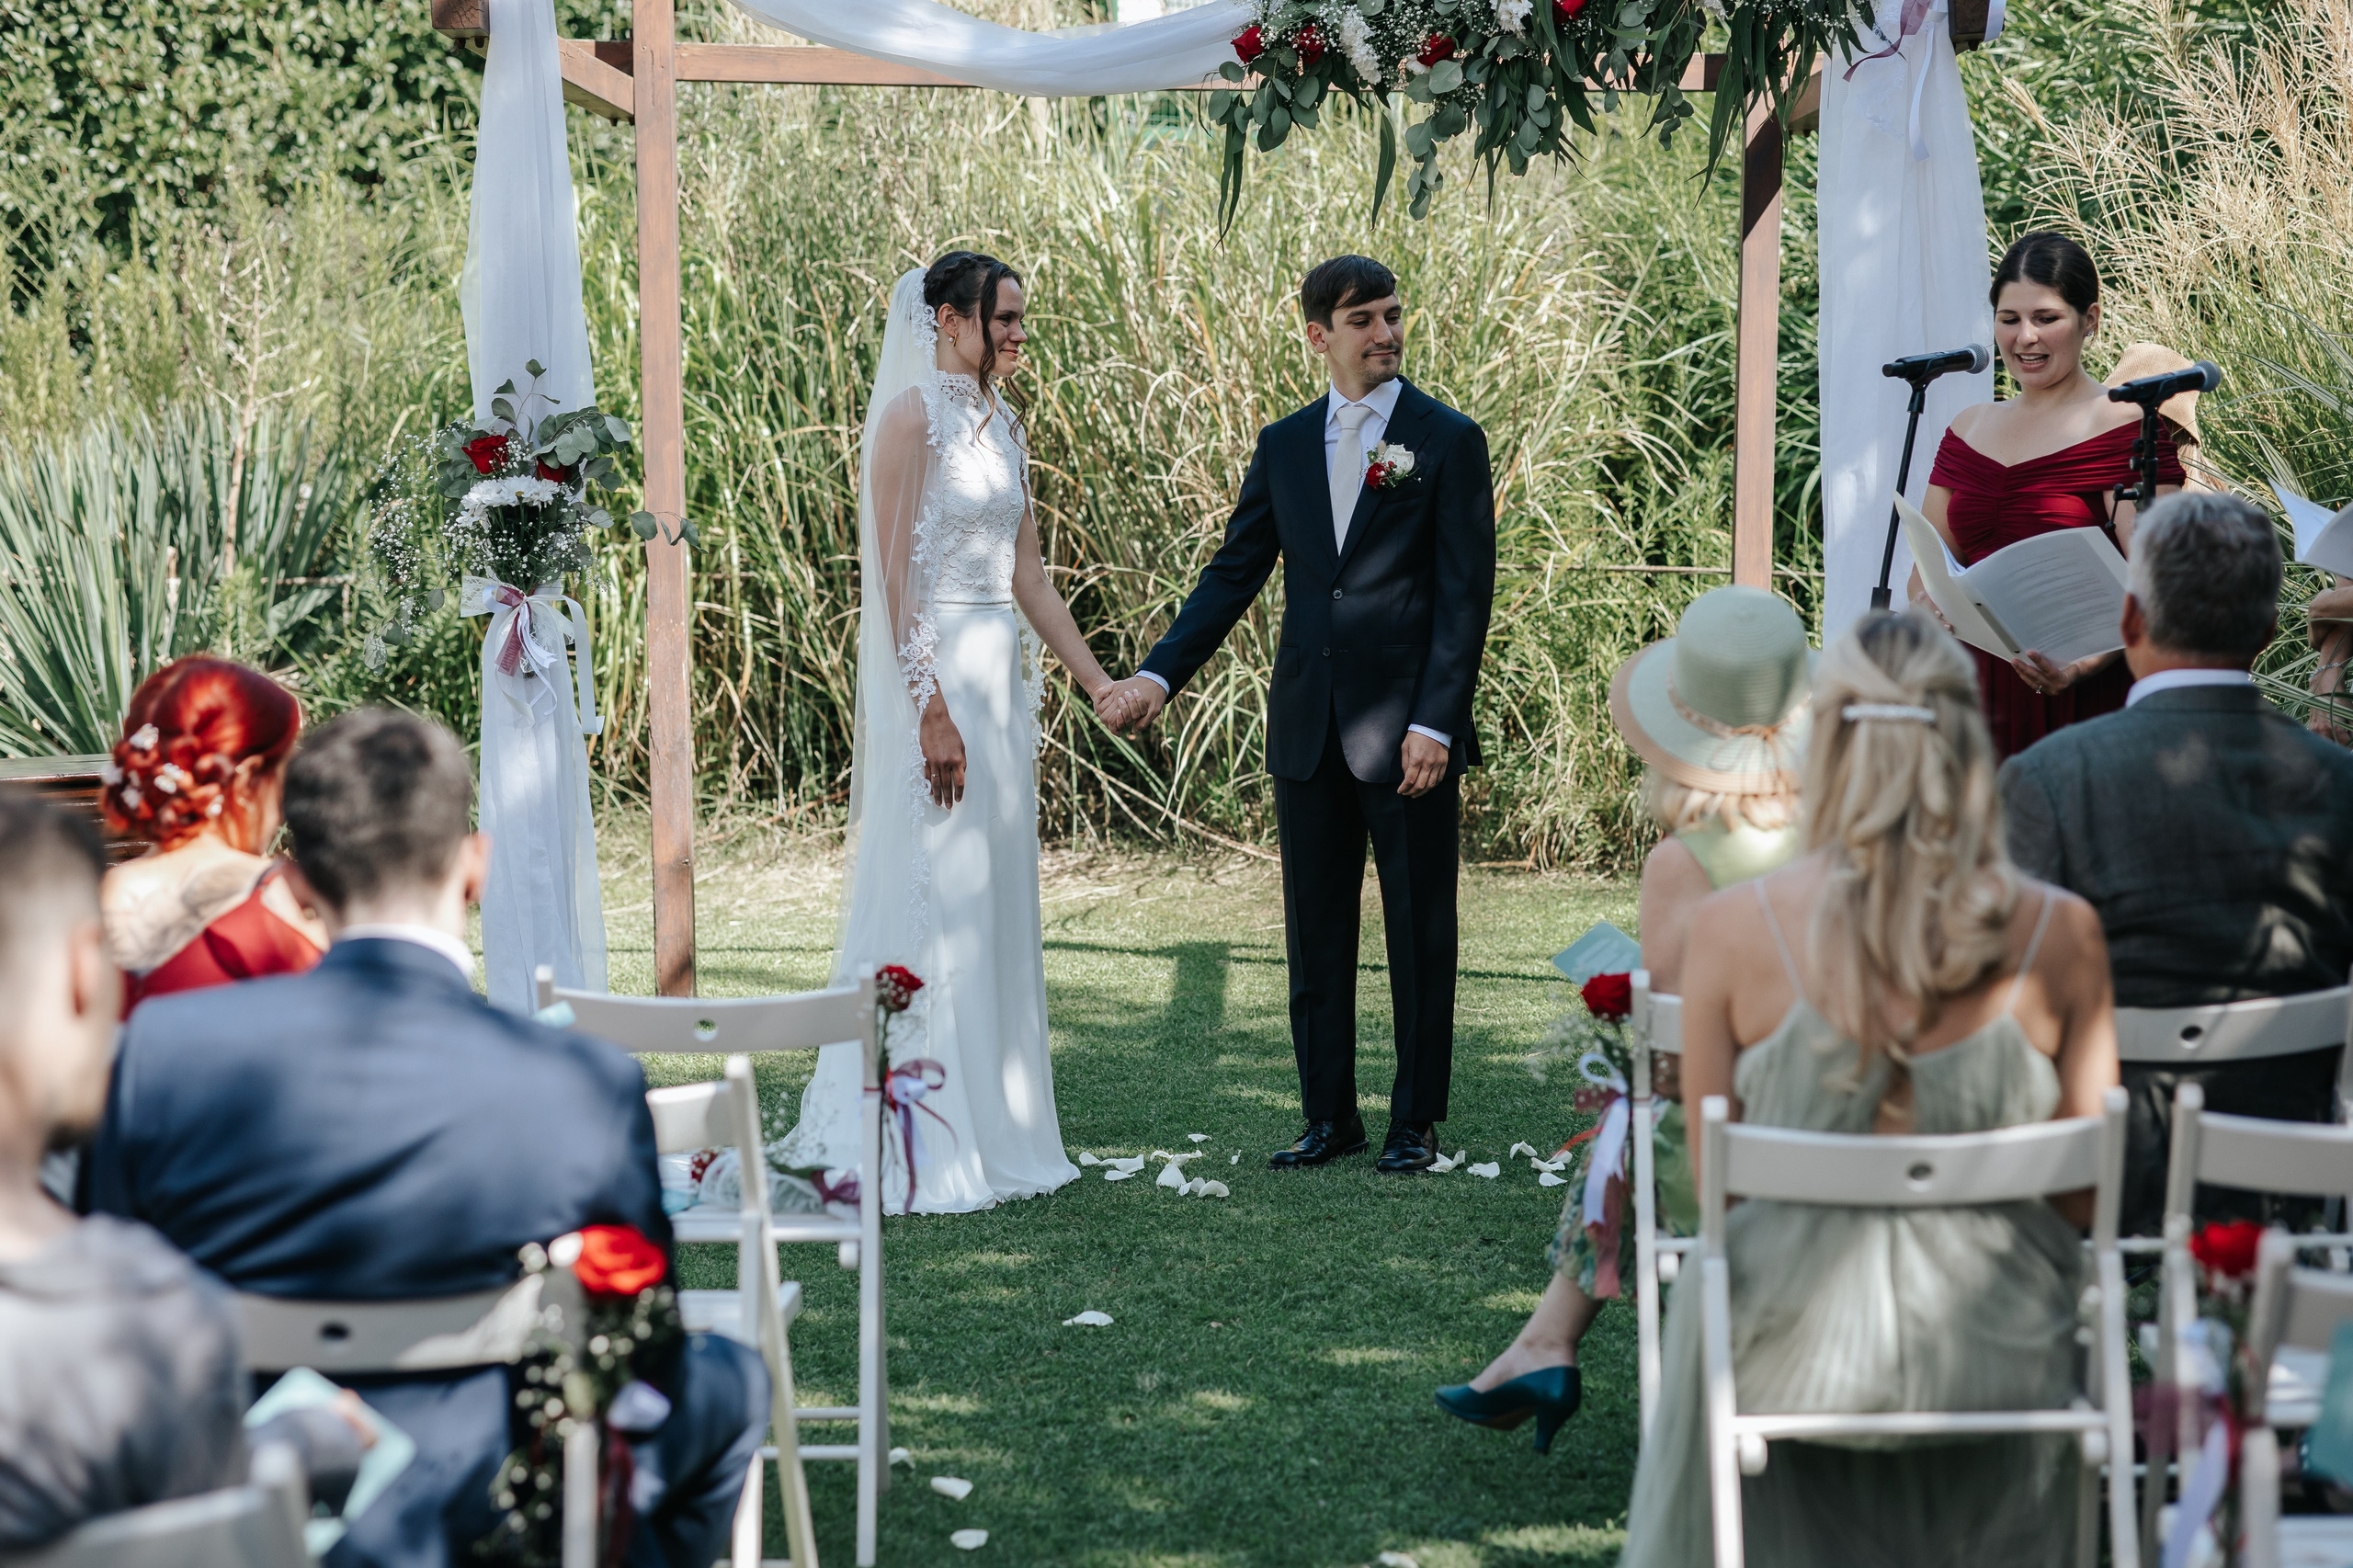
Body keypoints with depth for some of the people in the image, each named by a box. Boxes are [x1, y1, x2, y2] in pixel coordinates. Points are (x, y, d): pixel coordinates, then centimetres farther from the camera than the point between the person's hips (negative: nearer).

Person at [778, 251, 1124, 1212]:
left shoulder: (1001, 424, 14)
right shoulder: (913, 417, -11)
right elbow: (896, 575, -15)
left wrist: (1096, 681, 13)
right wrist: (932, 709, -20)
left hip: (1003, 675, 9)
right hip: (937, 674, -9)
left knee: (995, 905, 11)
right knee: (934, 899, -6)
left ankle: (992, 1127, 17)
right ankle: (916, 1150, -2)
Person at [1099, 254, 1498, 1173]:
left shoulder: (1449, 442, -3)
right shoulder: (1284, 445, 9)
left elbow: (1465, 597, -6)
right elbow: (1234, 574, 10)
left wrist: (1435, 724, -15)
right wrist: (1160, 674, -3)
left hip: (1409, 729, -4)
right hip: (1309, 732, 4)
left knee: (1419, 931, 4)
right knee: (1316, 928, 9)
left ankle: (1416, 1121, 13)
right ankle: (1329, 1116, 18)